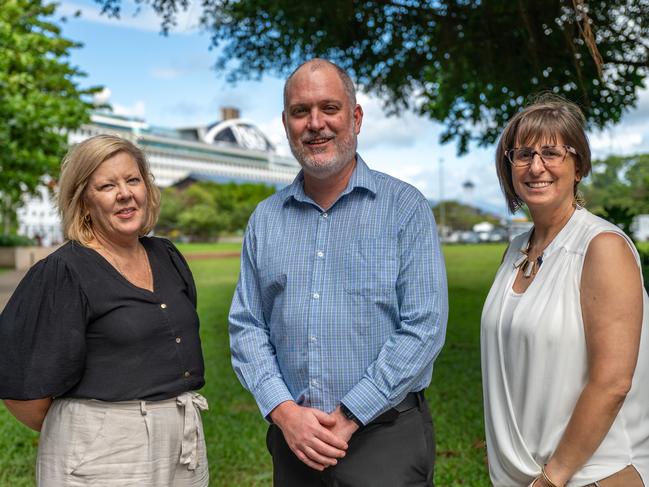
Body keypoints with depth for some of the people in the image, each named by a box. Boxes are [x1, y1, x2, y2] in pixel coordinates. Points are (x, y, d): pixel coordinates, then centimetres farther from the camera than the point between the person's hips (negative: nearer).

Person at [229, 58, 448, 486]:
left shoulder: (405, 208, -6)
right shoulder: (265, 219, 5)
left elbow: (423, 327, -12)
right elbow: (247, 326, 5)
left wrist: (348, 418, -14)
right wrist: (284, 412, -9)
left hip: (384, 435, -3)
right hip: (292, 437, 3)